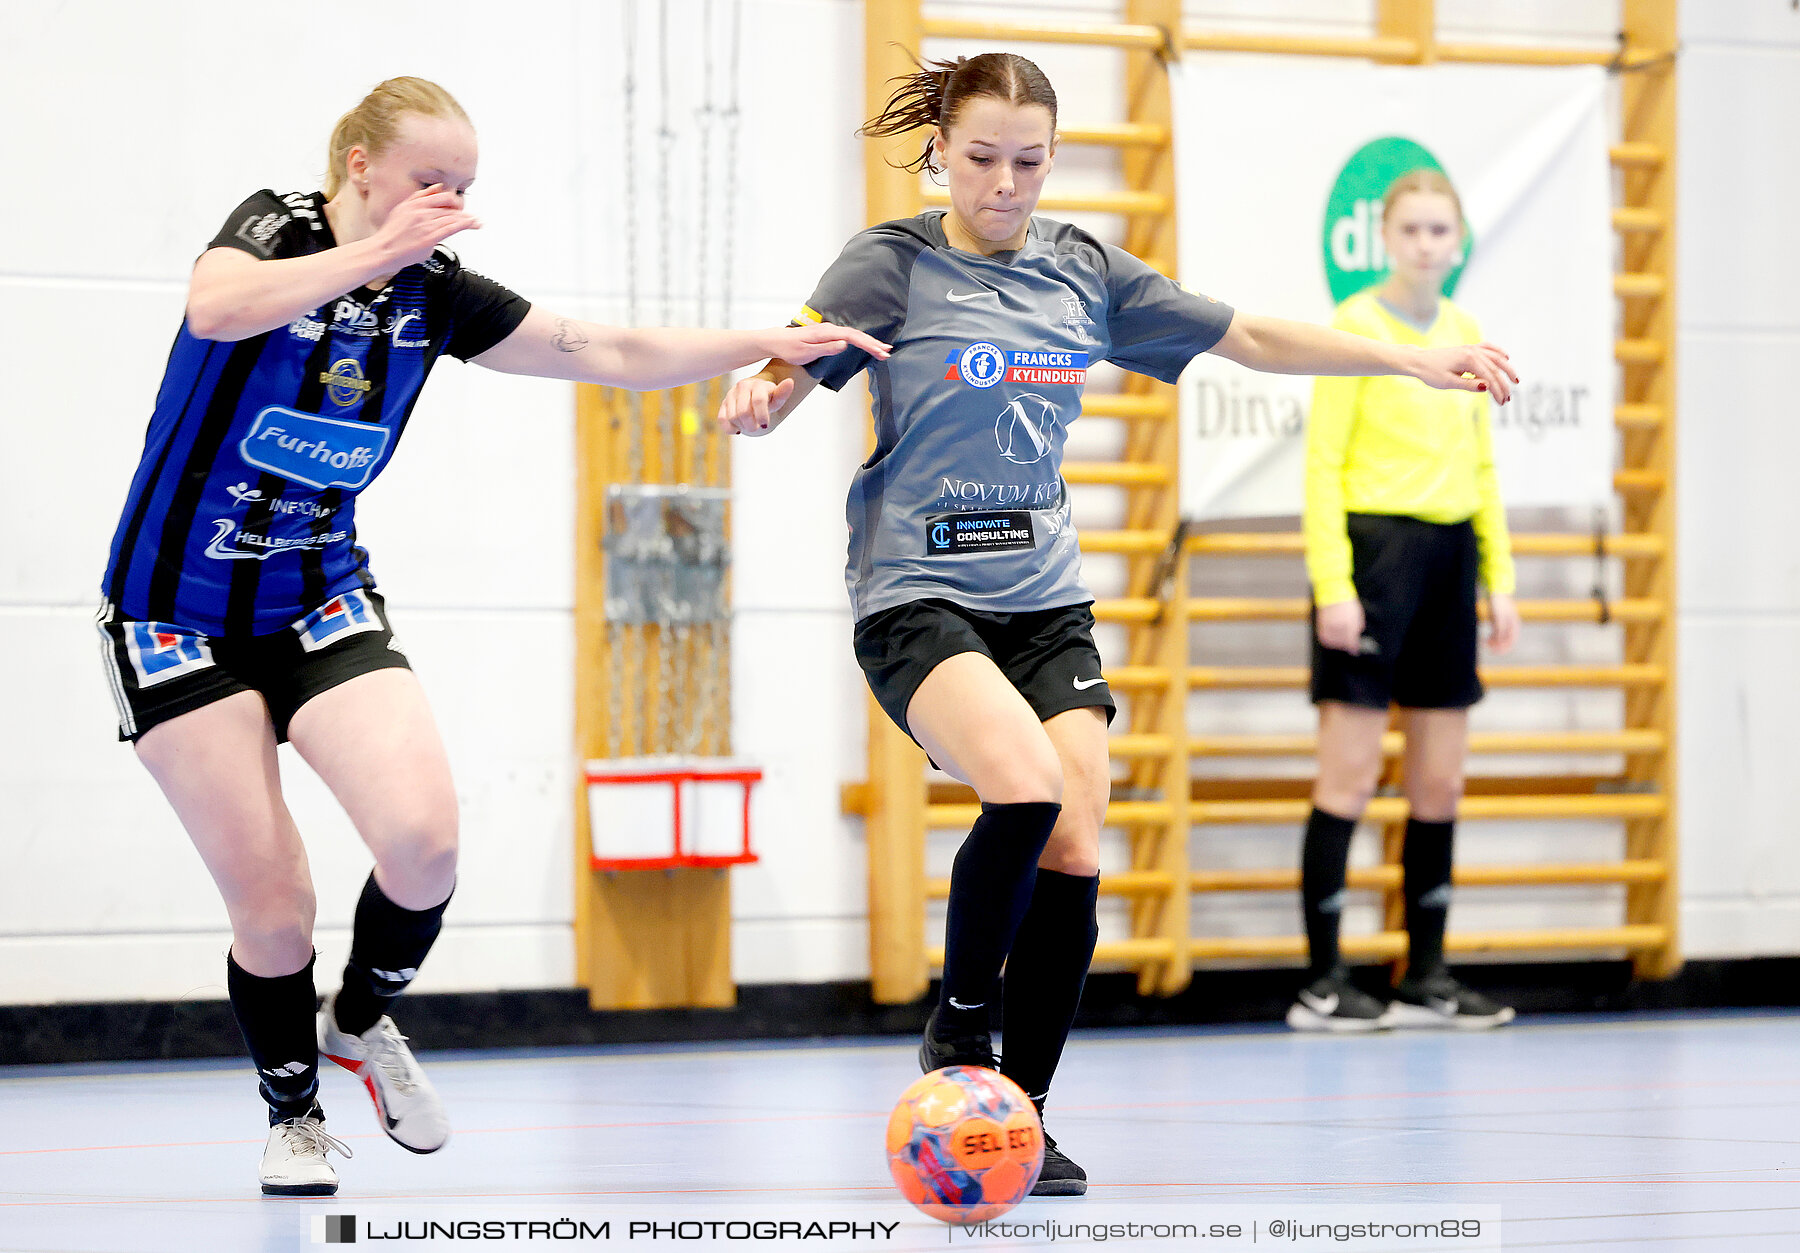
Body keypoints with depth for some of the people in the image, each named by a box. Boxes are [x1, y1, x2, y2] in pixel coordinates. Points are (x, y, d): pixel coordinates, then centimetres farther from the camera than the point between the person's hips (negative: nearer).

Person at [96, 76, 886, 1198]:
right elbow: (217, 311, -35)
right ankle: (294, 1112, 17)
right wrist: (372, 251, -35)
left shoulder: (435, 293, 0)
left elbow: (613, 354, 5)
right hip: (178, 617, -4)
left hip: (324, 605, 4)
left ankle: (363, 1020, 10)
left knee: (422, 832, -19)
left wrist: (778, 343, 1)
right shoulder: (277, 228, -12)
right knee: (271, 903, -9)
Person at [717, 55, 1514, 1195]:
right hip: (917, 596, -5)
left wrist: (1413, 360, 10)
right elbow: (779, 379, -12)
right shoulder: (894, 266, -4)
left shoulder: (1085, 271, 9)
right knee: (1026, 783, -29)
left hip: (1046, 599, 5)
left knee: (1075, 853, -9)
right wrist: (755, 401, -36)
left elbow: (1250, 338, 15)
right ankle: (957, 1026, -7)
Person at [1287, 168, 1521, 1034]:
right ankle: (1322, 985, -2)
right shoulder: (1356, 327, -6)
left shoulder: (1464, 333, 13)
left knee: (1439, 783, 7)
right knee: (1351, 776, -6)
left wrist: (1499, 578, 12)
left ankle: (1425, 978, 14)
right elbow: (1323, 465, -9)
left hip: (1449, 556, 6)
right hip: (1374, 547, -6)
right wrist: (1333, 584, -16)